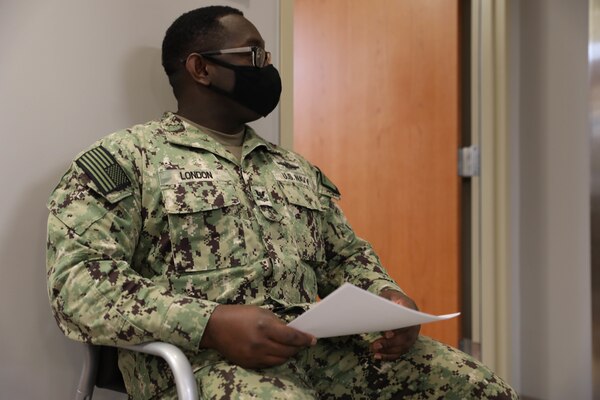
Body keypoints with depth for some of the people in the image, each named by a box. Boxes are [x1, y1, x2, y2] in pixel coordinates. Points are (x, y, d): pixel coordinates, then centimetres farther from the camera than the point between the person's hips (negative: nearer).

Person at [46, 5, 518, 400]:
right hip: (200, 357, -5)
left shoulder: (298, 169, 23)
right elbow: (78, 282, -8)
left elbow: (347, 257, 24)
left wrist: (389, 300, 0)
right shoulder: (125, 158, 3)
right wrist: (210, 322, -22)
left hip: (321, 346, 6)